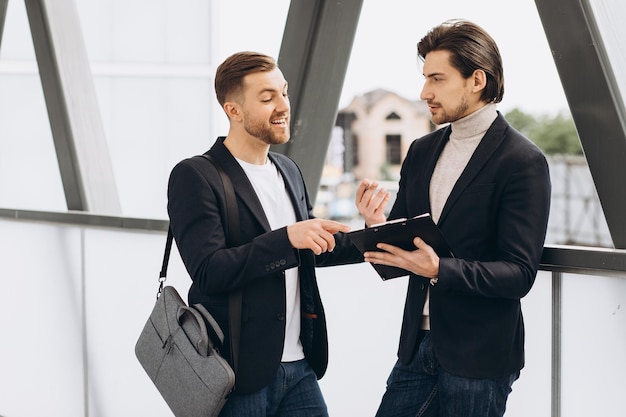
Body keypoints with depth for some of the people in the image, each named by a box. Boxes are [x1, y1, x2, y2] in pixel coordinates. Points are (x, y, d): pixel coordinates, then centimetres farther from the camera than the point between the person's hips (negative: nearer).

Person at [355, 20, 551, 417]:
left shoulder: (523, 161, -12)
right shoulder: (421, 151, 9)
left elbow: (519, 273, -16)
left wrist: (438, 269, -29)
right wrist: (378, 224, -10)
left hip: (479, 356, -6)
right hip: (418, 343, 6)